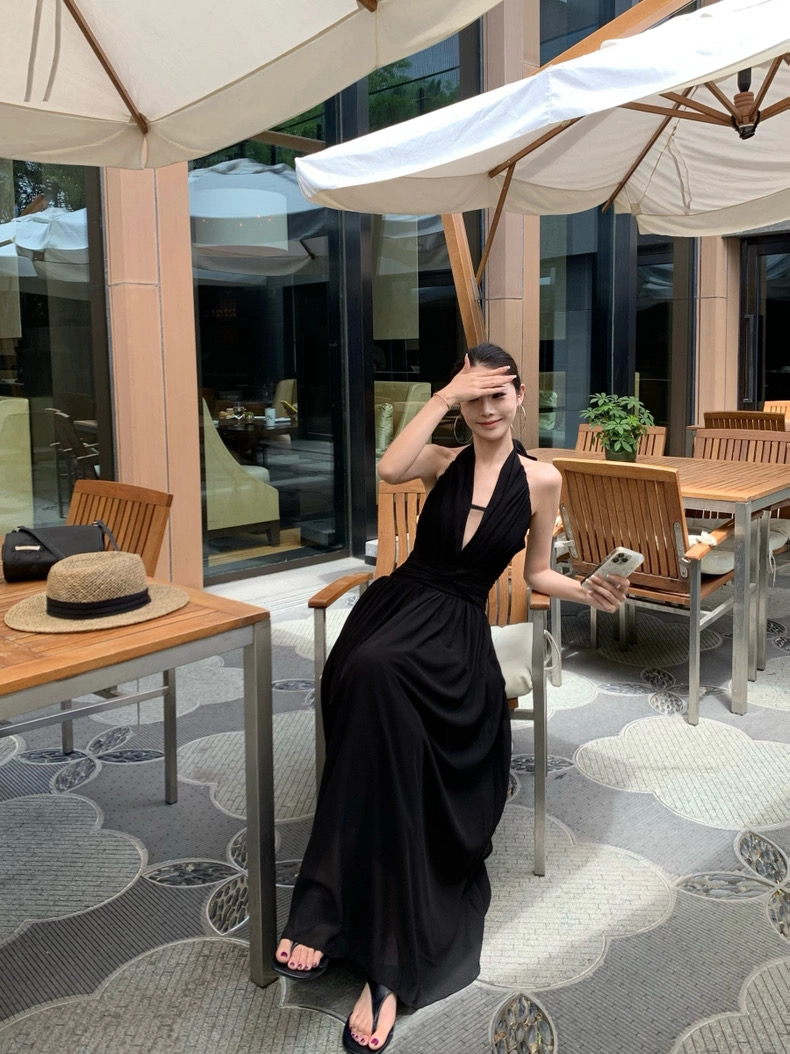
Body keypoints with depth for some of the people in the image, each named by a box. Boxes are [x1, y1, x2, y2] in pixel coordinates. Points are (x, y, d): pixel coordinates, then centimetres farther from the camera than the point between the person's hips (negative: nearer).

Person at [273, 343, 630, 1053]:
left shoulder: (541, 480, 9)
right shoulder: (443, 460, 12)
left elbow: (537, 574, 17)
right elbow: (389, 469, -12)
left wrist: (589, 593, -1)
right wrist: (444, 396, -8)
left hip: (456, 629, -2)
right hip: (397, 602, 2)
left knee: (377, 671, -37)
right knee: (370, 679, -35)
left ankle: (331, 915, -30)